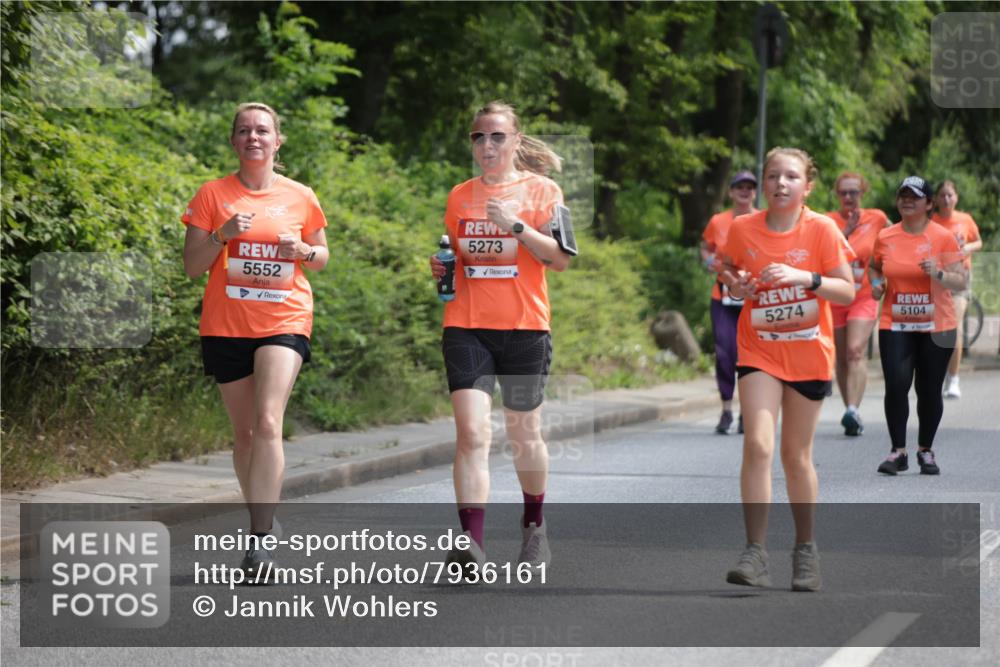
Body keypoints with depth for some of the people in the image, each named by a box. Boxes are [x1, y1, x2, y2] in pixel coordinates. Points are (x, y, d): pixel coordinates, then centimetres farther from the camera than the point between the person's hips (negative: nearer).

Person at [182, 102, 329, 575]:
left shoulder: (300, 198, 3)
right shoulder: (213, 195, 2)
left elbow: (322, 256, 16)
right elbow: (192, 266, 1)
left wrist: (302, 250, -7)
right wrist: (221, 234, -17)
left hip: (284, 322, -2)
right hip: (226, 326, 2)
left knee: (268, 423, -19)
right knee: (244, 432, 9)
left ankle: (260, 539, -21)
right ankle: (262, 521, 27)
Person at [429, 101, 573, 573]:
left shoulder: (541, 191, 1)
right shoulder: (459, 196, 12)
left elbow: (561, 259, -6)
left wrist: (516, 225, -17)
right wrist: (441, 266, 3)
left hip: (524, 327, -2)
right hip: (466, 327, 2)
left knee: (524, 433, 10)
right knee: (471, 432, -14)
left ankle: (534, 526, 34)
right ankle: (471, 541, -20)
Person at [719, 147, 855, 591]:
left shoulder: (822, 229, -9)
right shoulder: (743, 229, -3)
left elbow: (847, 291, -9)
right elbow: (729, 274, 15)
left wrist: (805, 278, -24)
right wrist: (735, 284, -8)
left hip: (808, 354, 0)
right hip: (758, 352, 0)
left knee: (796, 456, 9)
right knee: (757, 445, -17)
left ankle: (806, 550, 27)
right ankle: (755, 554, -16)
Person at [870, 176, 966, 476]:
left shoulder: (943, 237, -4)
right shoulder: (885, 237, 4)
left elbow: (961, 282, -5)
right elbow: (874, 266, 23)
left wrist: (938, 274, -23)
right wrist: (876, 283, 3)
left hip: (936, 327, -1)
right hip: (895, 325, 1)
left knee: (930, 391, 4)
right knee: (896, 386, -12)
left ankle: (926, 451, 21)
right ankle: (898, 451, -2)